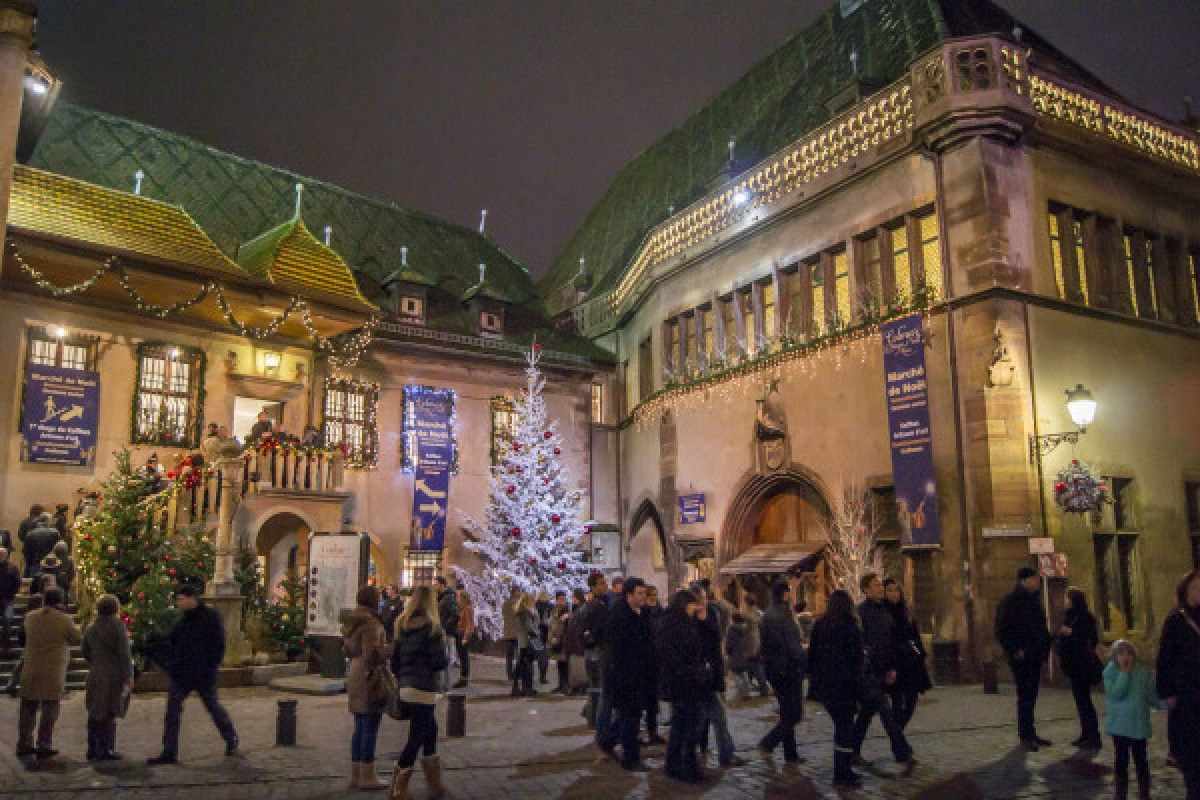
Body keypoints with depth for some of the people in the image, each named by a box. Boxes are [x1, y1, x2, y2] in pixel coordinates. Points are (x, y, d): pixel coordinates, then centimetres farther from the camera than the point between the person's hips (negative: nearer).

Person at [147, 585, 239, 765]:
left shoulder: (211, 617, -10)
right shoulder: (181, 620, 7)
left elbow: (218, 646, -11)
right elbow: (170, 642, 16)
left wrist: (209, 668, -16)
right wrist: (170, 665, 2)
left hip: (203, 675, -5)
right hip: (181, 674, 5)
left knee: (213, 707, 9)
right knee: (172, 711, -2)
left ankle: (231, 740, 30)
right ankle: (169, 753, 3)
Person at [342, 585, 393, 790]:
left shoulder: (350, 621, 8)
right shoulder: (370, 623, -19)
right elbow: (372, 654, -24)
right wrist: (392, 648, -14)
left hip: (355, 675, 9)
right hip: (371, 679, -9)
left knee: (360, 728, 15)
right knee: (370, 729, -1)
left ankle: (355, 775, 19)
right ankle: (367, 777, 5)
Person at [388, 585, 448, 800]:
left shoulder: (403, 625, 8)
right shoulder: (432, 627, -14)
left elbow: (395, 659, 13)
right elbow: (440, 662, -16)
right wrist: (446, 658, 5)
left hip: (406, 687, 8)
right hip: (424, 689, -8)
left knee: (430, 730, 18)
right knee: (417, 737, 0)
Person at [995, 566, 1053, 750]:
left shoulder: (1033, 600, 14)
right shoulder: (1010, 602, -11)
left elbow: (1041, 628, 25)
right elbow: (1002, 631, -15)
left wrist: (1045, 648, 14)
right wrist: (1015, 650, -16)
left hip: (1034, 657, 8)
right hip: (1021, 657, -8)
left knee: (1030, 695, 12)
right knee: (1025, 695, -5)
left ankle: (1030, 734, 19)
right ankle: (1025, 736, 2)